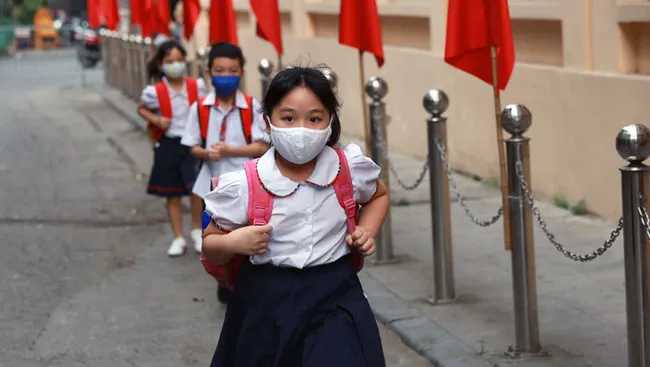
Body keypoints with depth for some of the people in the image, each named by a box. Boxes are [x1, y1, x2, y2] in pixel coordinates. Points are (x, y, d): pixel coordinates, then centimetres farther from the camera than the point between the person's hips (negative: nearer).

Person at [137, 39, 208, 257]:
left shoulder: (197, 86, -4)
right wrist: (156, 120, -10)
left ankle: (197, 231, 14)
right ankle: (178, 238, 22)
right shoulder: (155, 92, -8)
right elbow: (141, 109, 9)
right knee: (173, 195, 9)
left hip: (192, 144, 0)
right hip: (168, 146, 0)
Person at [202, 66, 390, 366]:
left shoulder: (350, 169, -5)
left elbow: (378, 195, 20)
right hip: (267, 302, 0)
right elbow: (210, 247, 2)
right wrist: (233, 243, -19)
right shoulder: (244, 185, -11)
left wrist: (366, 231, 2)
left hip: (336, 296, 1)